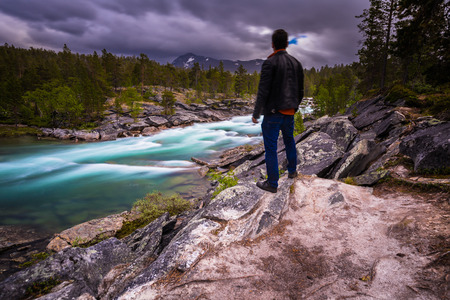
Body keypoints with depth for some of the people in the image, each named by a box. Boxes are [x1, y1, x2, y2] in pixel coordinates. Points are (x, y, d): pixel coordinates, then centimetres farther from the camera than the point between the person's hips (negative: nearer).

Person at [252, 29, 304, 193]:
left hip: (273, 112, -7)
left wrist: (256, 113, -10)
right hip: (289, 112, 7)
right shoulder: (296, 63, 9)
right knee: (289, 140, 26)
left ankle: (272, 183, 8)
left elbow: (263, 91, -18)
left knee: (271, 147, 1)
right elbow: (300, 91, 14)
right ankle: (292, 171, 39)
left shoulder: (270, 63, -12)